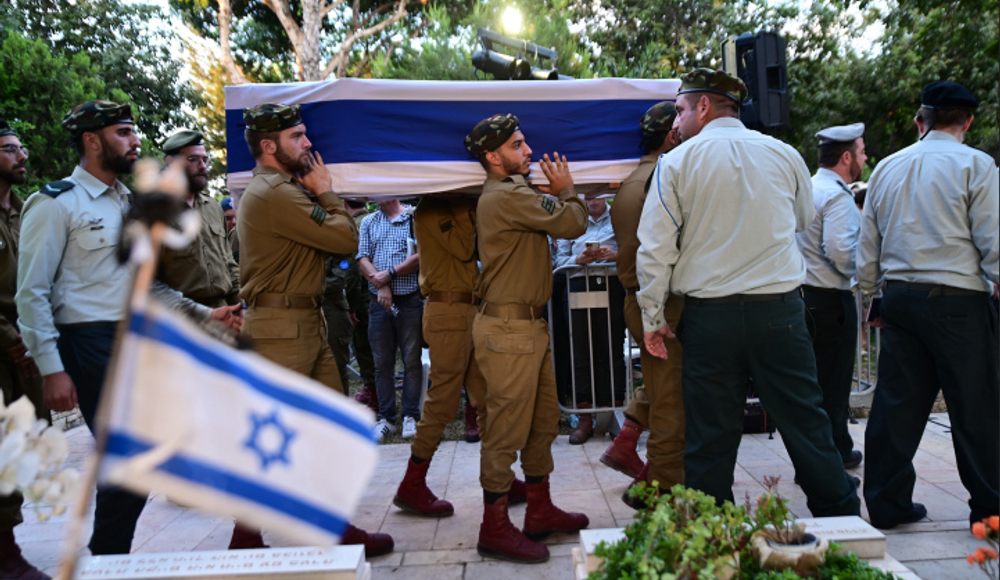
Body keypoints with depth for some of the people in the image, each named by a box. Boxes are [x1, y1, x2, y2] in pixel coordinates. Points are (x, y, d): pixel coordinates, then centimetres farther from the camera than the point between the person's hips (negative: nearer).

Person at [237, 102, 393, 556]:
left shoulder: (285, 189, 17)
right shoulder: (273, 194, -17)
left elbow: (330, 235, 14)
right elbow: (345, 238, -17)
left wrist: (319, 193, 4)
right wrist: (325, 191, -3)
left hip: (307, 322, 10)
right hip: (282, 327, -10)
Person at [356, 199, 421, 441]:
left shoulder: (415, 219, 1)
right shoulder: (369, 223, 13)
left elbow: (421, 258, -8)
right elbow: (363, 259, 5)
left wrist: (390, 273, -12)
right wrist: (381, 286, -9)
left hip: (410, 301, -3)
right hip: (380, 301, 4)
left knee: (411, 361, 2)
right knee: (382, 363, 7)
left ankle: (410, 416, 12)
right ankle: (386, 418, 16)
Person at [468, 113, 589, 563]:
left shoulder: (513, 193, 20)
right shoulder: (506, 196, -16)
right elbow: (571, 224, -15)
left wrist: (561, 194, 8)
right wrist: (566, 191, 2)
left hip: (529, 325, 11)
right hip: (508, 328, -10)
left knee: (543, 422, 16)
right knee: (507, 429, -4)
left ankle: (540, 512, 28)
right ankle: (495, 529, 7)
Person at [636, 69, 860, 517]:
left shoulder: (676, 162, -3)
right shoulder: (783, 154, 5)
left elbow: (655, 250, -5)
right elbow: (803, 219, 22)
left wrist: (652, 319, 3)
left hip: (709, 315, -2)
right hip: (780, 308, 2)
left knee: (710, 436, 7)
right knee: (806, 422, 13)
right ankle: (841, 517, 24)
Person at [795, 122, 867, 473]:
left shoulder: (806, 188, 11)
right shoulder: (837, 196, -16)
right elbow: (839, 250, -27)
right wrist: (858, 272, -8)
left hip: (803, 293, 9)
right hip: (831, 299, -9)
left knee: (813, 378, 16)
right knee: (833, 381, 2)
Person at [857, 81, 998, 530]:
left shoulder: (887, 168, 11)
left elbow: (867, 247, 14)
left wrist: (874, 298, 22)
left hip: (900, 297, 5)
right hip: (959, 300, -5)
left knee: (896, 403, 9)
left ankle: (887, 504, 16)